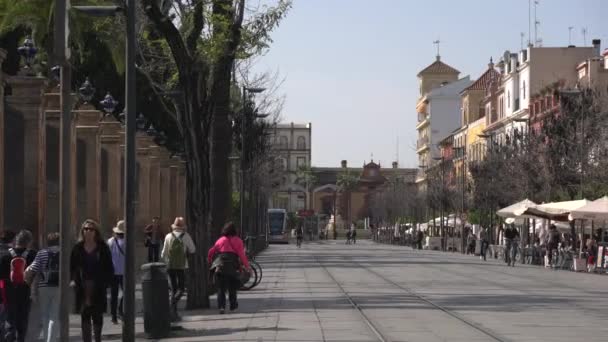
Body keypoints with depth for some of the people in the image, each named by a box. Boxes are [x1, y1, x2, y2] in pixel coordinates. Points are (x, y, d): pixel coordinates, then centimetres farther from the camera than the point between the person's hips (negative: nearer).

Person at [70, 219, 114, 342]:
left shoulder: (102, 248, 0)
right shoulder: (78, 248, 3)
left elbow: (109, 267, 1)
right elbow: (72, 266, 5)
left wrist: (108, 282, -8)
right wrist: (73, 280, -8)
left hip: (98, 287, -1)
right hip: (82, 288, 1)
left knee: (97, 316, 7)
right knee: (85, 316, 1)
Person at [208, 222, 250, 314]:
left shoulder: (220, 240, 11)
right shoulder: (237, 241, 6)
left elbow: (212, 251, 7)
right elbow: (242, 254, 1)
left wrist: (209, 260, 23)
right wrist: (247, 266, 5)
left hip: (219, 265, 1)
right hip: (232, 266, -1)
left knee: (221, 288, 3)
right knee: (232, 287, 16)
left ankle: (221, 306, -11)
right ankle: (233, 305, 24)